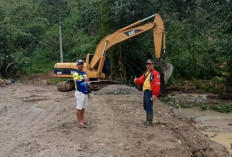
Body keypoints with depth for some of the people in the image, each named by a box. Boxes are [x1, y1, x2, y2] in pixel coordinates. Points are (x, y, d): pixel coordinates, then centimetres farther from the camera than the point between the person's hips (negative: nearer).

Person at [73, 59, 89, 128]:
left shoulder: (84, 73, 16)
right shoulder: (76, 73, -9)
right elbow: (77, 81, -27)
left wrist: (88, 92, 20)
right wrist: (83, 79, -42)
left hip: (85, 92, 7)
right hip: (79, 92, -7)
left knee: (83, 107, 12)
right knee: (79, 107, -5)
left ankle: (82, 120, 21)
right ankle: (80, 122, -3)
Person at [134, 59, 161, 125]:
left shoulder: (155, 73, -8)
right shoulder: (146, 73, 20)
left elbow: (157, 85, -15)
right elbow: (141, 80, 14)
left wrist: (155, 94, -21)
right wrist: (136, 80, -9)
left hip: (150, 92, -9)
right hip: (145, 91, 9)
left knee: (149, 107, -5)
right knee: (145, 107, 15)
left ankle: (150, 121, 6)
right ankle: (148, 119, 28)